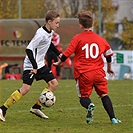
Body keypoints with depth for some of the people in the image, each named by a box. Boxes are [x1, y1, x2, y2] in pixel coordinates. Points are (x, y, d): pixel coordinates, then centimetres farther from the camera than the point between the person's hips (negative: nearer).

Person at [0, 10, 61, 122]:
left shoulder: (50, 32, 5)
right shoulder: (41, 34, -23)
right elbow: (29, 49, -26)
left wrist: (58, 54, 28)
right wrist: (34, 67, -28)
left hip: (40, 64, 9)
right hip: (31, 65, -9)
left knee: (54, 84, 5)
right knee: (26, 88, -18)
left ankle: (36, 107, 10)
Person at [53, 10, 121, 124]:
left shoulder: (77, 38, -3)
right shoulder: (100, 39, 9)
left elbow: (67, 53, -5)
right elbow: (108, 54, 19)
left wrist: (59, 63, 14)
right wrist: (109, 68, 36)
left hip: (83, 74, -2)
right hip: (99, 72, 2)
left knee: (84, 96, 8)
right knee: (104, 95, 12)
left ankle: (89, 105, -27)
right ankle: (113, 118, 1)